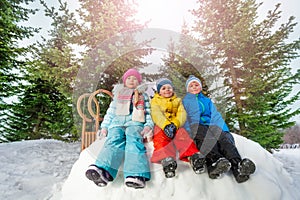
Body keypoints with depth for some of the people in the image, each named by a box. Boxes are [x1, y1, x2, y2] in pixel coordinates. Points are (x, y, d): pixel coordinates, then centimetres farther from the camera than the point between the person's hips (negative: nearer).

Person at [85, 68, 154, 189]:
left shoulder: (143, 95, 31)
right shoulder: (118, 94, 34)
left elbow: (148, 112, 20)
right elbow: (110, 111, 27)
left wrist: (148, 125, 0)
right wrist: (104, 126, 12)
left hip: (135, 122, -1)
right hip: (117, 122, 1)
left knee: (133, 140, -34)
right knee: (114, 140, -31)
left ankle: (136, 175, -52)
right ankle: (103, 171, -54)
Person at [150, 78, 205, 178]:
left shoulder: (177, 100, 25)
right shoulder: (155, 101, 18)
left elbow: (182, 114, 5)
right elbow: (156, 114, -4)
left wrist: (175, 124, -19)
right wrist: (166, 125, -26)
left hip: (176, 126, 2)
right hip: (160, 126, -2)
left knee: (183, 135, -30)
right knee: (161, 138, -34)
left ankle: (194, 157, -43)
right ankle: (166, 160, -55)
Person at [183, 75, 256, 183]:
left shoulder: (207, 101, 35)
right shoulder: (185, 101, 27)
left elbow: (217, 117, 21)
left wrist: (225, 130, 0)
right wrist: (189, 131, -10)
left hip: (212, 127, 3)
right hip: (196, 127, -3)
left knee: (224, 138, -31)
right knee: (205, 137, -38)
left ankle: (237, 165, -54)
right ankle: (214, 162, -61)